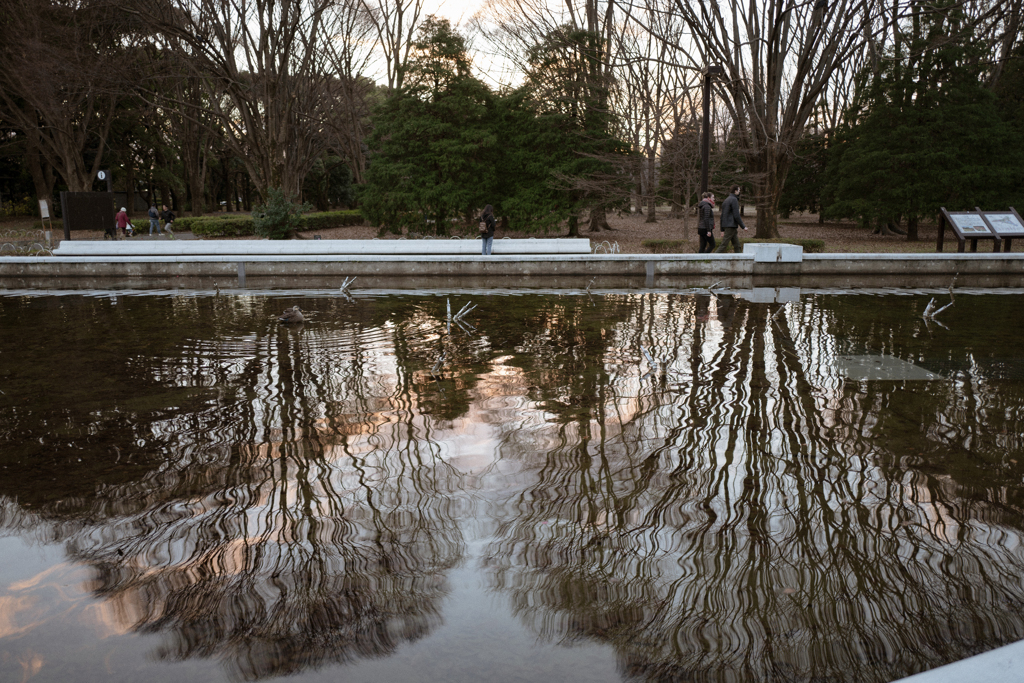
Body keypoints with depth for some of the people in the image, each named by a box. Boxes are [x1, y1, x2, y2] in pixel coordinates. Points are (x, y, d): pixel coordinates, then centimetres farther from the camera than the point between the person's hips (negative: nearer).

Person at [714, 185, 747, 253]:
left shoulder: (726, 200, 17)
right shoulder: (734, 200, -11)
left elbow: (722, 216, 18)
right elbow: (736, 215, -17)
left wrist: (722, 230, 19)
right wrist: (743, 226, -10)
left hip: (726, 225, 10)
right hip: (731, 226, -10)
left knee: (736, 244, 10)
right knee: (724, 245, -10)